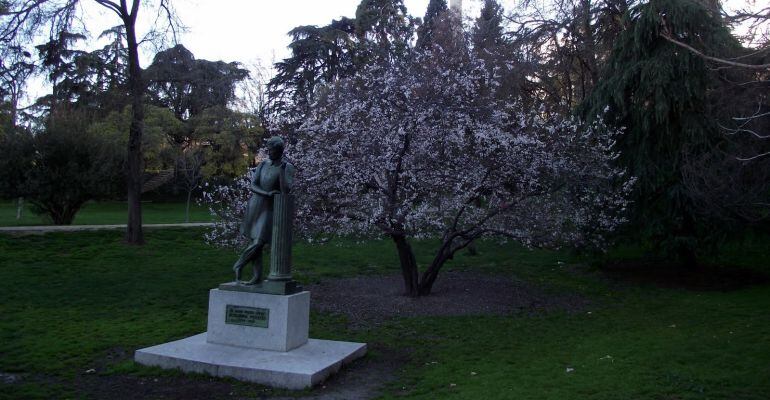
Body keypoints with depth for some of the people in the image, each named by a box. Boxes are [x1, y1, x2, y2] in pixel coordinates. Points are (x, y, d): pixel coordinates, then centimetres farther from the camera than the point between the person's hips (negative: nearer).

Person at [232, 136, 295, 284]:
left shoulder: (288, 168, -10)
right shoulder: (263, 164, 3)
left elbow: (285, 191, -22)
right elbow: (252, 186, -4)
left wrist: (282, 169, -26)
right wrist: (267, 194, -21)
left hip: (270, 210, -4)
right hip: (255, 206, 4)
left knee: (258, 243, -12)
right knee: (254, 243, 4)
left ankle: (238, 265, 12)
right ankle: (257, 276, 12)